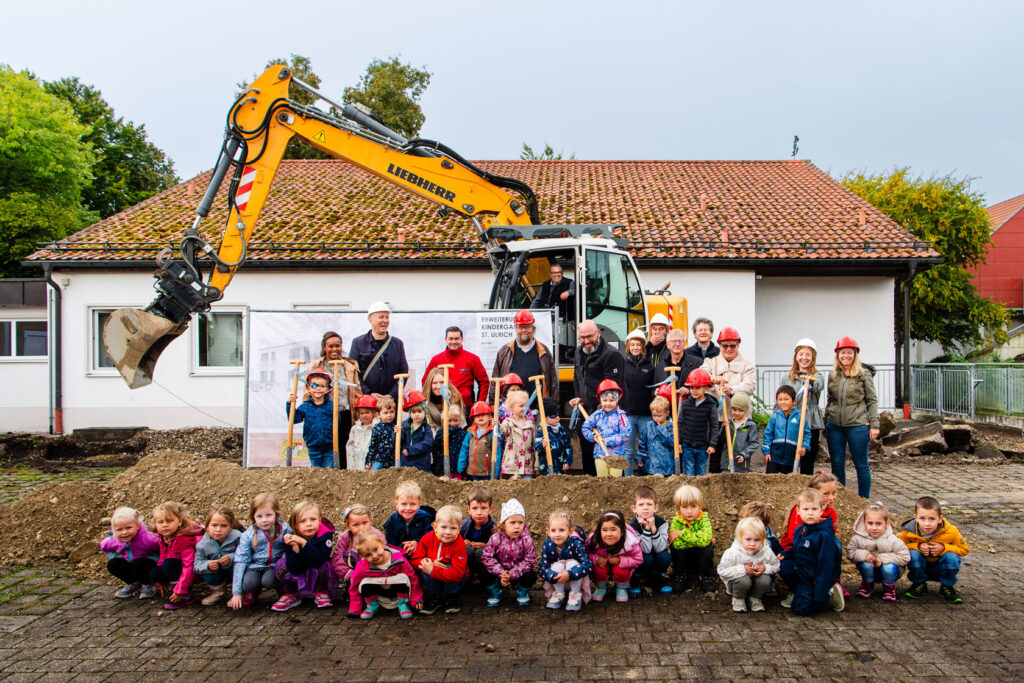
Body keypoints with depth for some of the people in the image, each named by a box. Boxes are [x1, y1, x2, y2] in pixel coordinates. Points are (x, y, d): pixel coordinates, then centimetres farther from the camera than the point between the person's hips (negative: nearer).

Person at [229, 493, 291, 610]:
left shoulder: (285, 530, -10)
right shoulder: (248, 535, -8)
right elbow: (241, 561, -6)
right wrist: (236, 592, -8)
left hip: (276, 566, -1)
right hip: (255, 566, 1)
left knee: (268, 580, -32)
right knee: (249, 583, -30)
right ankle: (253, 592, 9)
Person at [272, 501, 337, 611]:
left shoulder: (325, 535, -24)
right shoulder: (291, 539, -18)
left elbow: (317, 561, -35)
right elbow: (294, 569, -23)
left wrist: (304, 543, -43)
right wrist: (295, 548, -39)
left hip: (319, 576, -2)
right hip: (297, 580, 3)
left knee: (323, 566, -33)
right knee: (281, 565, -20)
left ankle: (321, 593, -4)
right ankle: (291, 595, 1)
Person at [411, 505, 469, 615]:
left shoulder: (459, 544, -25)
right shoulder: (427, 539, -15)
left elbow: (457, 573, -32)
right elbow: (415, 559, -8)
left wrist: (432, 570, -38)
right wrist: (431, 563, -30)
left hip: (454, 581, -2)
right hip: (433, 581, 2)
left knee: (449, 567, -32)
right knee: (425, 570, -27)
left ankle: (452, 599, -6)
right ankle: (434, 599, -4)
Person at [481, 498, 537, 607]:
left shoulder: (526, 540, -16)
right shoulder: (495, 538, -17)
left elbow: (530, 561, -16)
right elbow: (487, 557, -16)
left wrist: (512, 574, -25)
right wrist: (501, 573, -27)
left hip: (518, 573, 0)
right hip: (499, 572, 0)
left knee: (531, 576, -28)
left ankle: (522, 592, 9)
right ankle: (494, 593, 7)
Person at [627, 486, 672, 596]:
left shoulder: (661, 523, -15)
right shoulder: (633, 526, -21)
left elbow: (660, 548, -24)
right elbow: (646, 550, -27)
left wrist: (653, 528, -34)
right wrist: (646, 529, -36)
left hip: (656, 561, 3)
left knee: (665, 556, -26)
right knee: (647, 558, -32)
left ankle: (656, 579, 2)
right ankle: (634, 580, -4)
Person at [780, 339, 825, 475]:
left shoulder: (817, 376, 5)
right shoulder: (787, 377, 14)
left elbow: (819, 386, -20)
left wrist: (811, 381, -43)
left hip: (810, 425, -2)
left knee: (807, 465, 0)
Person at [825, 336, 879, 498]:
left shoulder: (864, 374, -2)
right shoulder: (832, 375, 10)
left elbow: (872, 401, -1)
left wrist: (874, 425, -6)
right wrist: (825, 423, 16)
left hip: (858, 425, -4)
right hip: (834, 426, 4)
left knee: (861, 465, 5)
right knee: (837, 465, 9)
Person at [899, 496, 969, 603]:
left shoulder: (951, 532, -21)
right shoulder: (909, 531, -23)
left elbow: (965, 549, -7)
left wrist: (944, 548, -26)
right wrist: (917, 546, -29)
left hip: (942, 569, 0)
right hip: (920, 569, 0)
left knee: (952, 557, -30)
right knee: (913, 554, -30)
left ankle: (947, 587, -1)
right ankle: (919, 585, -2)